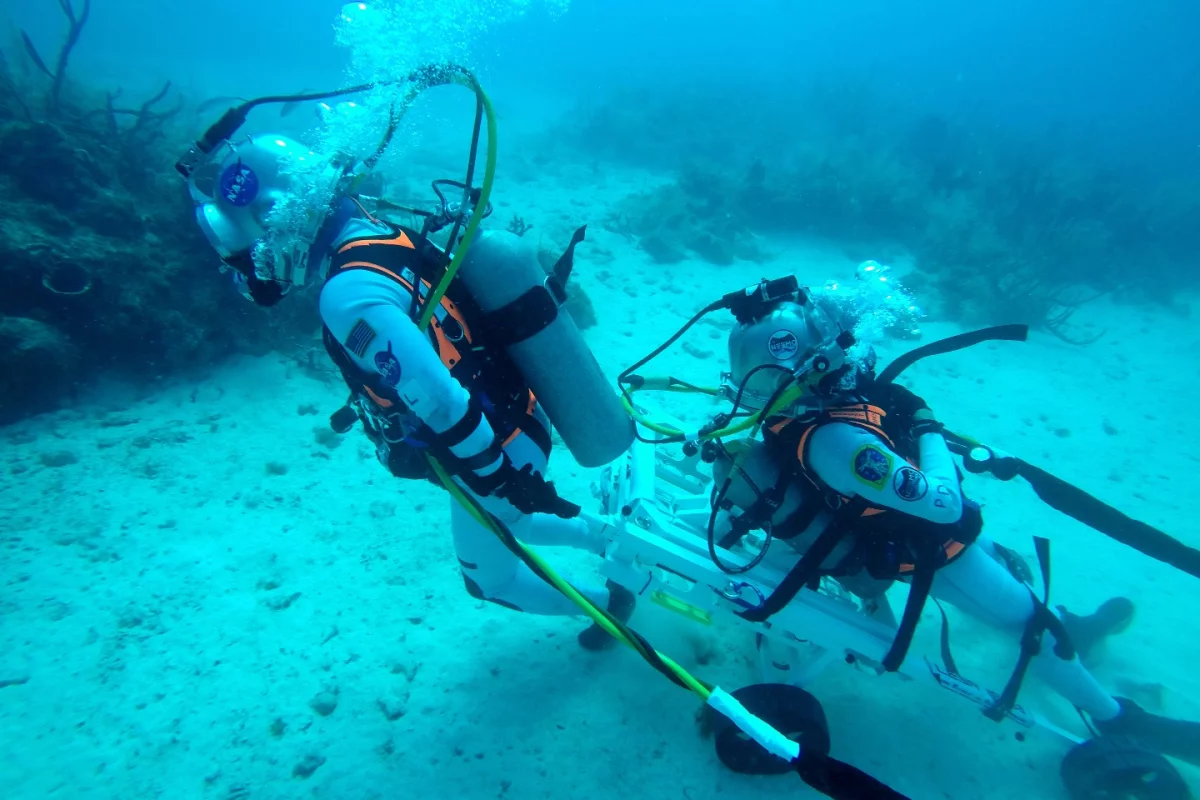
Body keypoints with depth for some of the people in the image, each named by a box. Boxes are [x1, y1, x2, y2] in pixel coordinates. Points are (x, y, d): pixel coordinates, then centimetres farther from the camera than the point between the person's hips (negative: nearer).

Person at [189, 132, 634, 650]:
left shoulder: (350, 295, -30)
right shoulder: (380, 236, -3)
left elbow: (443, 405, -32)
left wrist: (506, 482, -23)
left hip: (493, 452, -8)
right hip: (519, 422, 8)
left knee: (490, 579, 20)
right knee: (503, 525, 35)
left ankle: (610, 599, 36)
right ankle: (618, 541, 42)